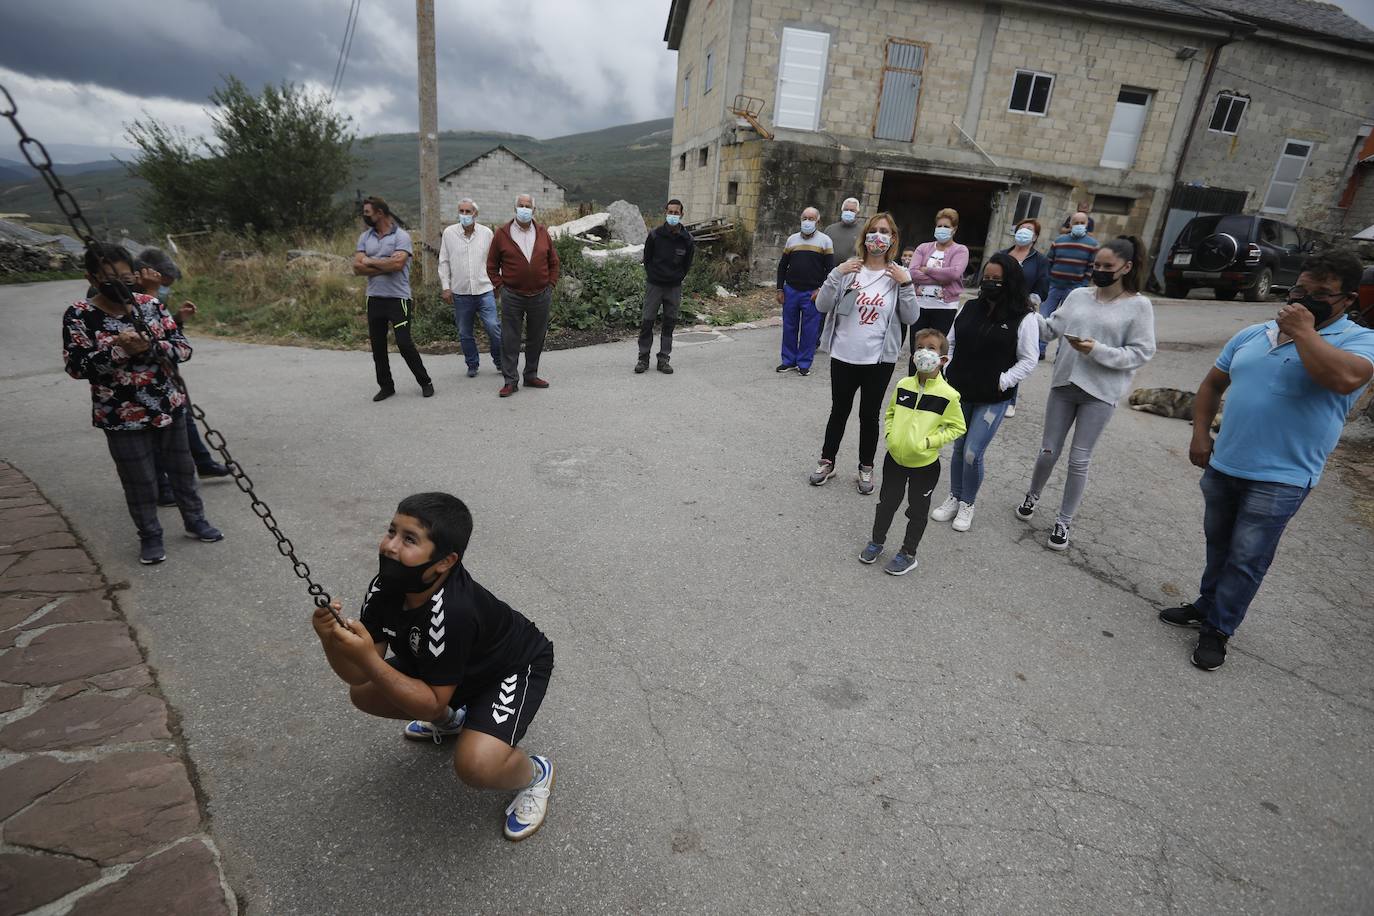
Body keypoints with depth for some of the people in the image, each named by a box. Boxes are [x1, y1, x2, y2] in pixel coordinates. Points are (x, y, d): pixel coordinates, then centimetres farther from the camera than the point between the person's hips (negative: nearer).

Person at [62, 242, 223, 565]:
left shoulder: (150, 304, -1)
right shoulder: (79, 315, -8)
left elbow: (183, 347, -5)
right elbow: (75, 366, -12)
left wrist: (149, 347, -23)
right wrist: (117, 349, -24)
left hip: (169, 406, 3)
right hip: (122, 417, -3)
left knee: (182, 470, 16)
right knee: (140, 481, 7)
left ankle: (195, 521, 34)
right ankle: (150, 536, 25)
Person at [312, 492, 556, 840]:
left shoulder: (453, 612, -39)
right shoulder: (385, 587, -18)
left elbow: (432, 703, -28)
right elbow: (358, 675, -13)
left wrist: (369, 659, -38)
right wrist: (332, 641, -33)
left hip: (515, 668, -8)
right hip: (451, 666, 8)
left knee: (475, 765, -29)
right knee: (363, 695, 6)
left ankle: (535, 774, 6)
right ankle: (450, 720, 30)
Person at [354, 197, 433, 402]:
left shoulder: (401, 236, -5)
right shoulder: (365, 237, 11)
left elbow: (397, 264, -20)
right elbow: (357, 268, 0)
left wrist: (371, 262, -7)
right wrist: (386, 265, -11)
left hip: (398, 298, -6)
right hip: (374, 299, 6)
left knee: (404, 343, -9)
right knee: (377, 346, 7)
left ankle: (425, 382, 7)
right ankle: (386, 386, 19)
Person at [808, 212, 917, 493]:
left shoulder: (898, 274, 0)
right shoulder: (849, 268, -3)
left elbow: (910, 318, -3)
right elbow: (822, 306, -7)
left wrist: (906, 285, -14)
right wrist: (836, 274, -18)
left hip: (880, 359, 0)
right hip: (844, 356, 0)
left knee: (869, 415, 11)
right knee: (839, 411, 13)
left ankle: (866, 468, 27)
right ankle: (827, 462, 29)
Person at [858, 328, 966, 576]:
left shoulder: (948, 395, -15)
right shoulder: (903, 385, -4)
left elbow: (957, 427, -6)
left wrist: (928, 442, -17)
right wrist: (890, 436, -4)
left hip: (925, 464, -3)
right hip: (895, 458, 3)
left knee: (917, 511, 12)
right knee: (886, 503, 17)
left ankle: (908, 554, 29)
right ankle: (877, 542, 37)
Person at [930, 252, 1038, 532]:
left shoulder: (1024, 318, -9)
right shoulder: (970, 308, 4)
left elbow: (1029, 360, -7)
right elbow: (951, 343, 13)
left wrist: (1002, 382, -13)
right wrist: (947, 372, 3)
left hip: (993, 400, -4)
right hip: (960, 393, 4)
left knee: (973, 454, -4)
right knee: (959, 448, 14)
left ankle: (968, 504, 18)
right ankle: (954, 498, 31)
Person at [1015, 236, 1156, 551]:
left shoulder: (1138, 306, -5)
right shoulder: (1078, 296, 5)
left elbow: (1141, 353, -9)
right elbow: (1051, 329, 2)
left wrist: (1097, 351, -20)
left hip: (1101, 393, -3)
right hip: (1064, 384, 3)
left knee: (1079, 460, 3)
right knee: (1049, 451, 12)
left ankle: (1064, 522, 18)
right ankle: (1032, 496, 38)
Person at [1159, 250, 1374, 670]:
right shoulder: (1252, 335, 9)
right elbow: (1213, 384, 16)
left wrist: (1303, 332, -18)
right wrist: (1200, 434, 4)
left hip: (1280, 480, -5)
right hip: (1222, 466, 5)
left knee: (1246, 560, 2)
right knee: (1218, 546, 20)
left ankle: (1217, 630, 15)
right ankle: (1207, 605, 37)